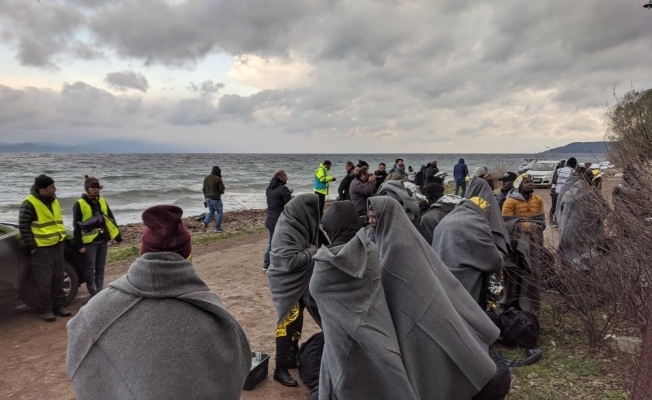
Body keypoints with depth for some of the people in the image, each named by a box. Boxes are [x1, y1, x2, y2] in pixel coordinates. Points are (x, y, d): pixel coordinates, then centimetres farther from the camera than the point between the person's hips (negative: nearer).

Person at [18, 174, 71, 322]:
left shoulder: (54, 201, 11)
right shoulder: (30, 204, -13)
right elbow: (23, 226, -13)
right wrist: (32, 246, -14)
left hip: (57, 246, 7)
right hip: (41, 248, -7)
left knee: (58, 279, 12)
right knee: (44, 281, -1)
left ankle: (59, 307, 22)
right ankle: (44, 310, 10)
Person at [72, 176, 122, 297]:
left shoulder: (102, 202, 9)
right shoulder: (79, 204, -8)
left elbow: (110, 219, 13)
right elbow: (76, 227, -9)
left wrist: (118, 236, 10)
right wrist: (79, 245, -13)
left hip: (103, 240, 5)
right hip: (89, 242, -5)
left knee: (100, 268, 11)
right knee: (90, 268, 0)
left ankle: (99, 292, 19)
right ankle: (93, 294, 7)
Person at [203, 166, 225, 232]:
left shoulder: (206, 178, 8)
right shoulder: (218, 179, -15)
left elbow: (204, 189, 12)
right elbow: (222, 188, -15)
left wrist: (205, 199, 19)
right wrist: (221, 192, 9)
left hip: (208, 198, 7)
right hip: (215, 198, -7)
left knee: (211, 211, 22)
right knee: (219, 212, 8)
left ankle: (206, 222, 0)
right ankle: (217, 228, 9)